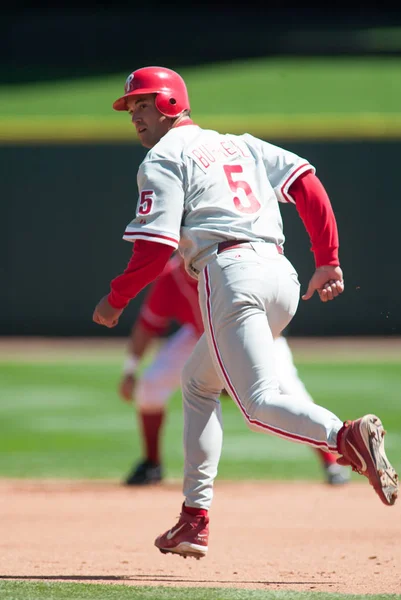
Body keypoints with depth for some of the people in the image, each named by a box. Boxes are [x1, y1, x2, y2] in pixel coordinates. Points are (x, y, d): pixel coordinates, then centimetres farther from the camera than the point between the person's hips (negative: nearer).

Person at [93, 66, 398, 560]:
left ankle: (347, 435, -45)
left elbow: (156, 247, -6)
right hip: (283, 278, 8)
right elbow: (306, 183, 13)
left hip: (232, 276, -8)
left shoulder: (163, 160, 4)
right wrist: (328, 261, 11)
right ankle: (195, 518, 19)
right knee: (198, 381, 24)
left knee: (259, 403, -15)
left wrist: (115, 300, 8)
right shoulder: (237, 144, 26)